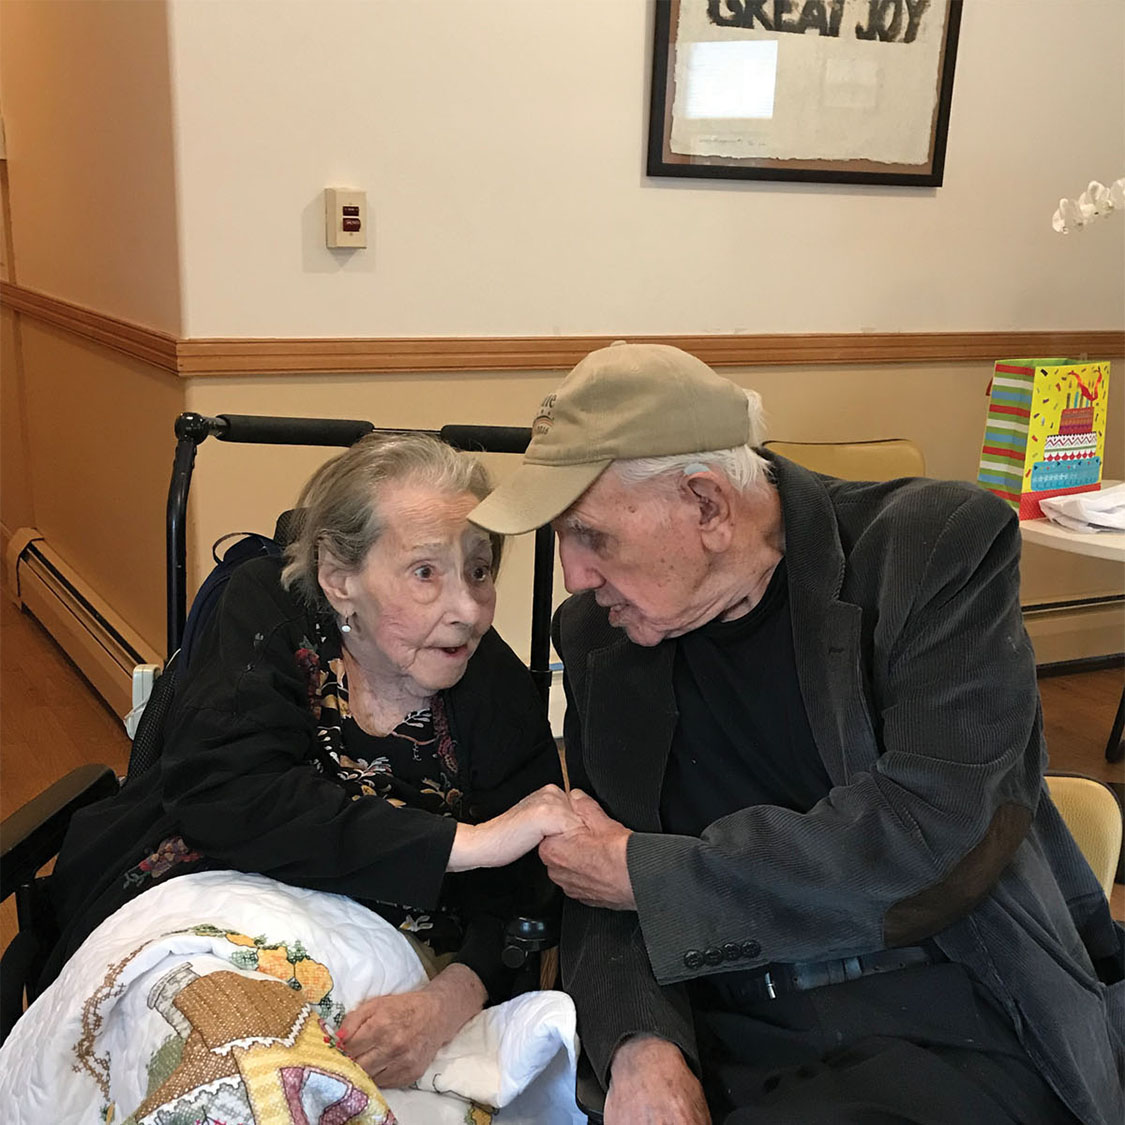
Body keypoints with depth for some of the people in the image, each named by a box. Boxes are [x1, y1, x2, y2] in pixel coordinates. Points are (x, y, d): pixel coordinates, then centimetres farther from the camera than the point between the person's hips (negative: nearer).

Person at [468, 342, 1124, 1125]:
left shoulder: (943, 545, -11)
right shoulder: (597, 632, 4)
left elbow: (931, 841, -20)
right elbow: (603, 891, 5)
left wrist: (645, 873, -13)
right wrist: (641, 1046, -16)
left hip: (960, 1040, -3)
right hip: (731, 1058, 3)